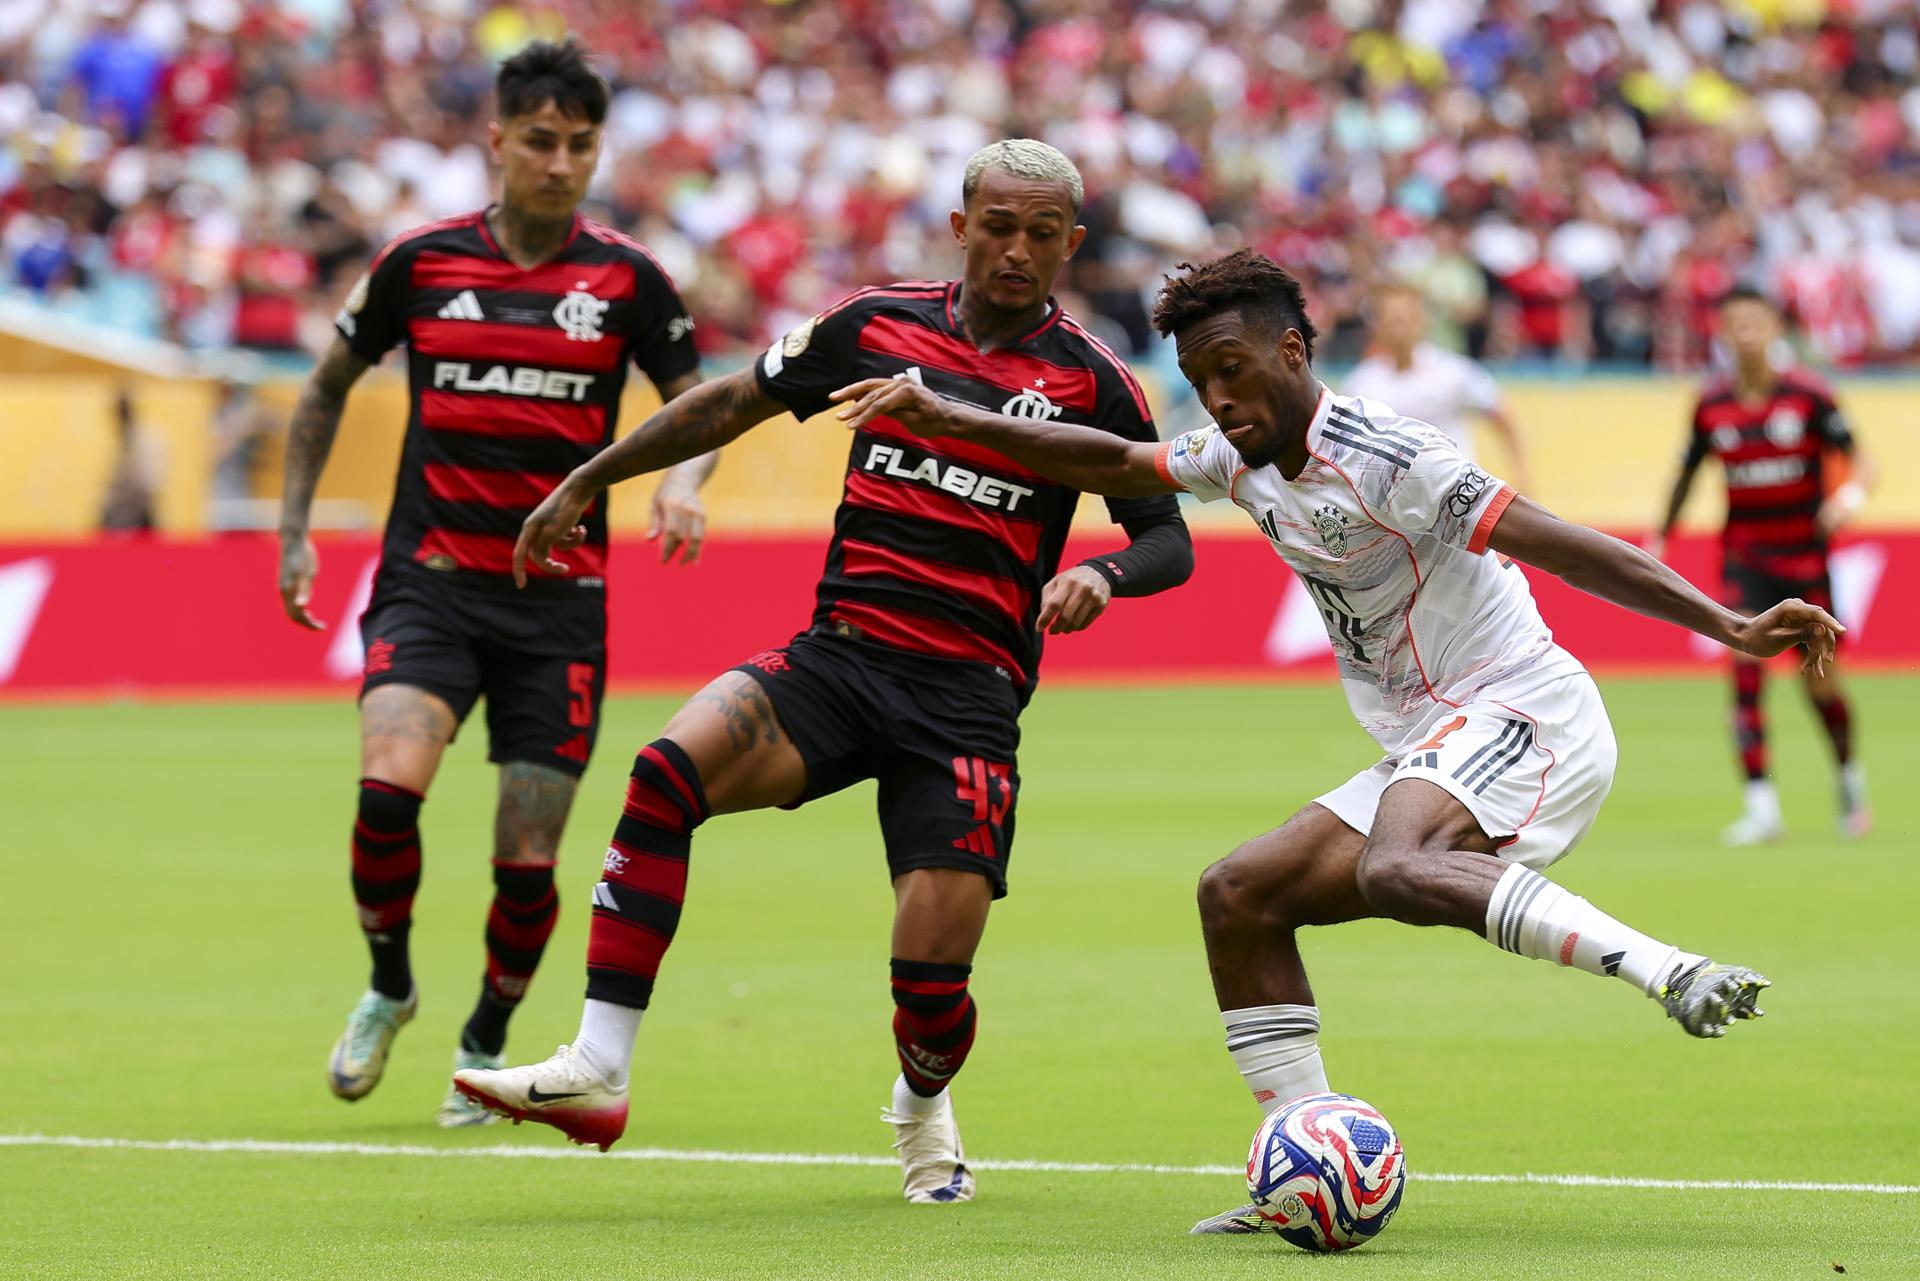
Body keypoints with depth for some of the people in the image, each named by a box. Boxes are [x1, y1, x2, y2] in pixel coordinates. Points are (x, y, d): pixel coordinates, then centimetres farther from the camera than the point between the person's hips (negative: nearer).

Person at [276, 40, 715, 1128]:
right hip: (430, 580, 0)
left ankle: (487, 1042, 26)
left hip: (560, 598, 0)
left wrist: (684, 479, -12)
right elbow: (330, 384, 16)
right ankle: (389, 986, 4)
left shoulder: (625, 277, 1)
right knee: (389, 785, -24)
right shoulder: (421, 261, 2)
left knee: (529, 862, -1)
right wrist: (295, 530, 12)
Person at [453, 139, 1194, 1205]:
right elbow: (735, 404, 17)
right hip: (837, 657, 2)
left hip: (968, 696, -2)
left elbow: (1169, 537, 5)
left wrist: (1105, 574, -17)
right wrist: (586, 482, 19)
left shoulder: (1090, 379, 1)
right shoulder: (877, 325, 7)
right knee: (668, 770, -27)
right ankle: (596, 1073, -25)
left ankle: (922, 1106, 29)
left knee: (932, 983, -11)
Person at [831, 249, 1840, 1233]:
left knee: (1395, 868, -35)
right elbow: (1108, 464, 24)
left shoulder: (1380, 457, -16)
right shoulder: (1246, 459, 10)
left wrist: (1729, 627, -27)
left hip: (1521, 716, -9)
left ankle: (1677, 975, -42)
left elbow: (1560, 547, -21)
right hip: (1428, 751, 9)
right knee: (1239, 896, 4)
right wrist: (948, 422, 18)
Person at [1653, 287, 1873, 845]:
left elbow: (1859, 461, -4)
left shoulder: (1808, 394, -8)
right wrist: (1660, 538, 13)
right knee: (1745, 662, -16)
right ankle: (1761, 804, -16)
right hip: (1744, 557, 1)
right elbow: (1687, 474, 15)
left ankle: (1849, 776, 33)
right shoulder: (1711, 406, -1)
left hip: (1804, 553, -1)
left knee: (1821, 680, 4)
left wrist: (1850, 495, -25)